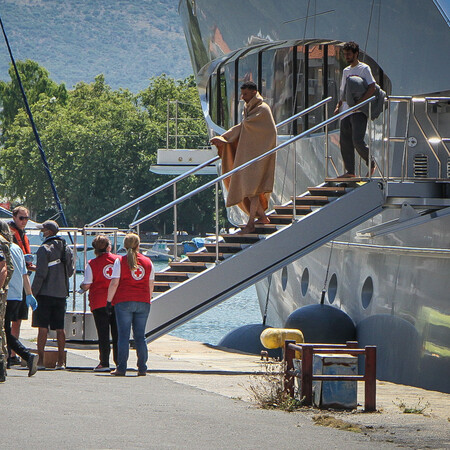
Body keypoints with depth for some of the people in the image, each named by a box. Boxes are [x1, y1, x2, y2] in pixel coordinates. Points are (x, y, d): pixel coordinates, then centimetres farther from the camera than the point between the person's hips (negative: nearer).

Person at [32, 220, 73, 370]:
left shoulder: (45, 249, -12)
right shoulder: (67, 249, 10)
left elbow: (41, 273, -16)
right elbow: (70, 271, 14)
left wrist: (33, 292, -11)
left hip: (45, 294, -6)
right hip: (61, 293, 6)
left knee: (43, 328, -4)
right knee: (60, 328, 9)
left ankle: (40, 361, -7)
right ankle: (60, 361, 9)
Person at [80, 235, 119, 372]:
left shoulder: (92, 264, -7)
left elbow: (86, 285, -7)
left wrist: (82, 286, 15)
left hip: (99, 303, -3)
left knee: (103, 333, 1)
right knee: (117, 333, 10)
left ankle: (104, 363, 0)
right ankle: (120, 362, 12)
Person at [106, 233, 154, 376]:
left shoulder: (120, 261, -2)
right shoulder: (147, 262, 8)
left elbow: (114, 283, -6)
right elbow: (151, 284, 10)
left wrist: (109, 300, 1)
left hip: (124, 301, -3)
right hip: (143, 302, 3)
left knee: (123, 335, -1)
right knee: (140, 336, 7)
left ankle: (121, 368, -4)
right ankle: (142, 368, 5)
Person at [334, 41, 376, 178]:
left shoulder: (364, 68, -3)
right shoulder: (346, 71, 20)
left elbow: (372, 88, -11)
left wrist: (359, 103, -18)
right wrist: (338, 106, 11)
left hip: (359, 111, -8)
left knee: (357, 140, -16)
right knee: (345, 142, 1)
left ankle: (371, 164, 5)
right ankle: (350, 171, 5)